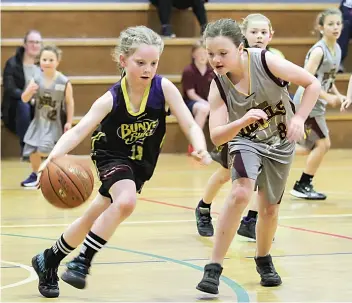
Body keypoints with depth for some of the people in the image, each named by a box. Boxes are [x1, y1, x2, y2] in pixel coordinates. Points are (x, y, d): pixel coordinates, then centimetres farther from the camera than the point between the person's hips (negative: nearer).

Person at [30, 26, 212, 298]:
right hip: (112, 157, -4)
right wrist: (55, 155, -57)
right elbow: (78, 131, -38)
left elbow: (190, 124, -23)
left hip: (141, 163, 4)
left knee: (94, 218, 13)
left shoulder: (163, 87, -22)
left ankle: (49, 260, 34)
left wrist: (200, 148, -45)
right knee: (126, 201, -33)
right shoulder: (112, 99, -28)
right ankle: (83, 262, -19)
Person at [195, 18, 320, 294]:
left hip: (281, 144, 1)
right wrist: (243, 121, -46)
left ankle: (263, 259, 43)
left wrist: (299, 118, -28)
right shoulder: (218, 86, -23)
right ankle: (214, 268, -24)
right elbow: (216, 136, -29)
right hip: (246, 141, -1)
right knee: (241, 193, -28)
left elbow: (313, 84, -17)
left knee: (269, 209, 12)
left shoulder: (266, 62, -27)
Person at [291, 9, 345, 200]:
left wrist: (338, 95, 4)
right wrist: (328, 97, -24)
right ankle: (303, 186, 5)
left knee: (309, 148, 14)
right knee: (323, 143, -6)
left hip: (316, 105, 9)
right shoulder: (318, 51, -20)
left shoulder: (337, 49, 6)